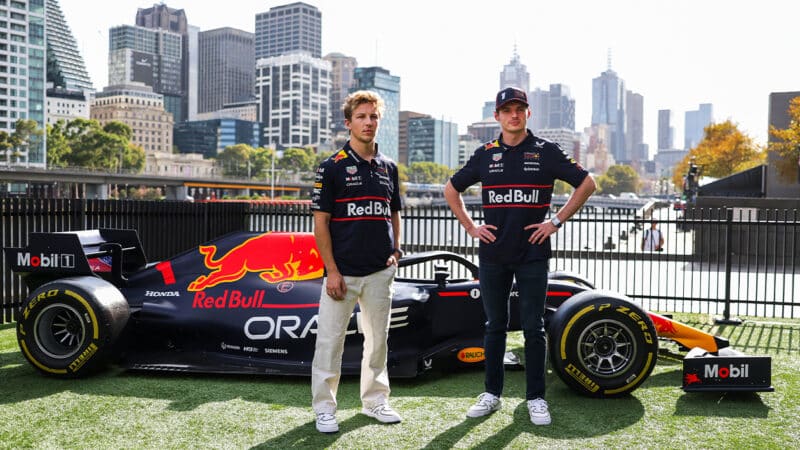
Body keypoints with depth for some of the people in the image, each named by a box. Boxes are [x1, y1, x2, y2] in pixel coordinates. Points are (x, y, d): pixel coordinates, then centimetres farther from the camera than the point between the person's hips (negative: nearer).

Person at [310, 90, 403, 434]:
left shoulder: (388, 167, 10)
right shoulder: (332, 167, -4)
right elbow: (320, 222, -6)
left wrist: (395, 252, 6)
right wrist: (332, 271, -11)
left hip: (380, 272, 5)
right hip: (342, 272, -4)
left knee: (377, 339, 14)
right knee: (329, 341, 2)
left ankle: (375, 400, 28)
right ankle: (324, 407, 16)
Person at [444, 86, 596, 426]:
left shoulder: (546, 152, 0)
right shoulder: (485, 154, 7)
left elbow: (587, 184, 3)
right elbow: (451, 189, 17)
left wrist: (557, 222, -3)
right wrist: (470, 227, 6)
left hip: (532, 255, -2)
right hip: (492, 254, 2)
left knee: (534, 328, 3)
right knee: (494, 327, 11)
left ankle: (536, 398, 16)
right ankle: (492, 394, 22)